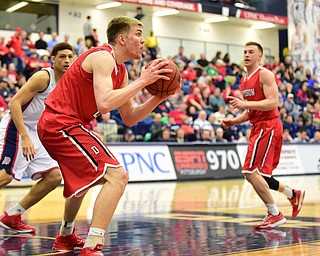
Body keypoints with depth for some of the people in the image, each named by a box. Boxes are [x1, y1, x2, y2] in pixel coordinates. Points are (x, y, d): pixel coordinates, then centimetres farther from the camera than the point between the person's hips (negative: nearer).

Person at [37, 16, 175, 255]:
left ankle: (65, 237, 49)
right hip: (61, 124, -11)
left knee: (83, 177, 33)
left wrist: (158, 98, 3)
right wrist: (142, 81, -21)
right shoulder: (103, 57, -14)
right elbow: (104, 104, -30)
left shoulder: (120, 70, 15)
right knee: (117, 176, -19)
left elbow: (129, 119, 15)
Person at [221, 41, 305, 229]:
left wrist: (245, 103, -27)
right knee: (257, 175, 14)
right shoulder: (244, 80, 17)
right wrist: (234, 121, 10)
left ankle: (275, 215, -9)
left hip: (268, 126, -10)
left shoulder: (265, 75, -9)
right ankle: (293, 194, 31)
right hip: (259, 127, 10)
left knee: (251, 171, -17)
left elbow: (272, 103, -21)